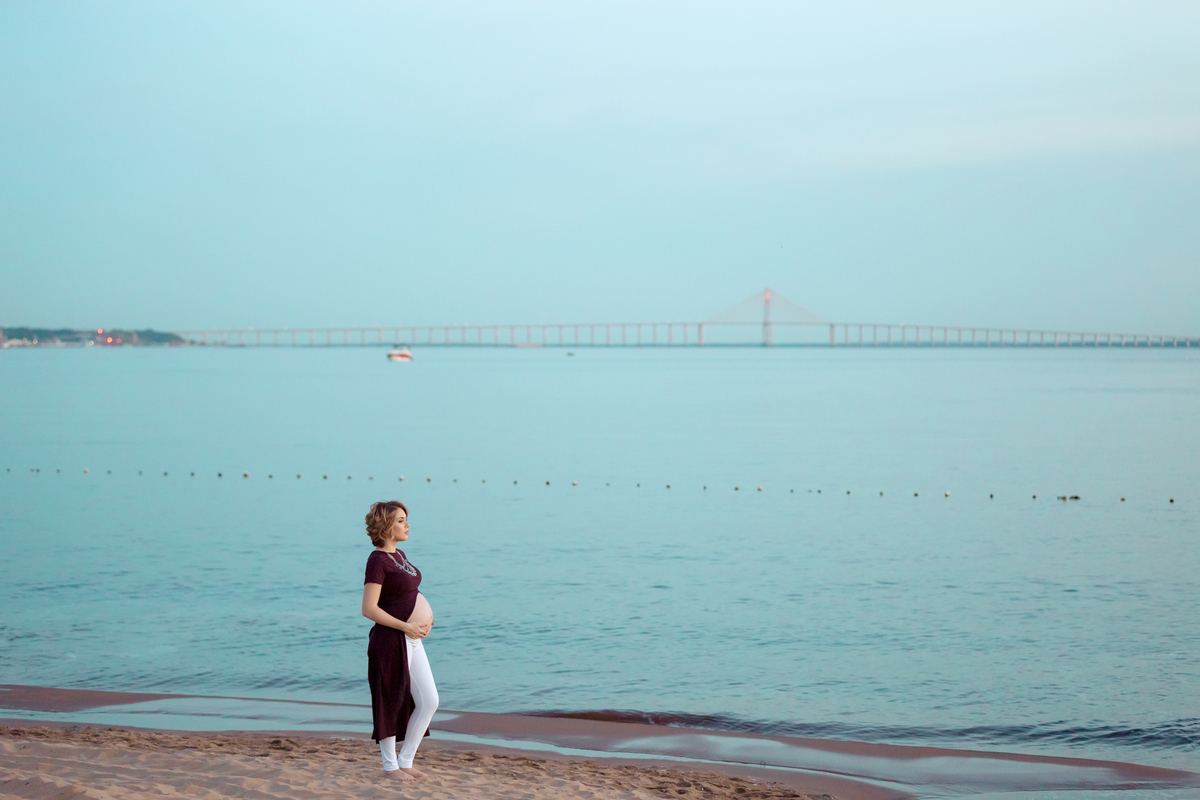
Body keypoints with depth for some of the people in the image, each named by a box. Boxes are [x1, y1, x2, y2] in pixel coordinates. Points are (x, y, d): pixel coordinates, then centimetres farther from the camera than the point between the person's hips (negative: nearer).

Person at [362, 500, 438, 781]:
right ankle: (390, 765, 15)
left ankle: (405, 760, 18)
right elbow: (369, 608, -19)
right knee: (390, 703, 2)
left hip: (411, 640, 9)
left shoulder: (400, 555, 13)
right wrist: (407, 626, -18)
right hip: (390, 641, -9)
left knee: (429, 701, 7)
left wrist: (424, 620, 10)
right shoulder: (377, 561, -14)